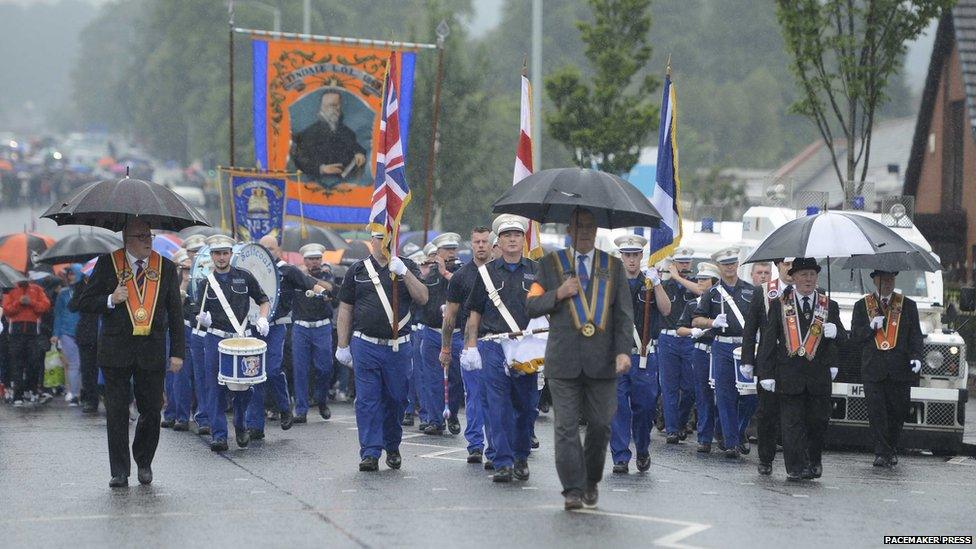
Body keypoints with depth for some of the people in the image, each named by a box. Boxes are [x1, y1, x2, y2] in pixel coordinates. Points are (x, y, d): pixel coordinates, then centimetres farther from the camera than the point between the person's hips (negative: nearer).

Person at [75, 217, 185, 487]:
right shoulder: (108, 264, 2)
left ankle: (144, 463, 25)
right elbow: (85, 302, 5)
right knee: (117, 412, -1)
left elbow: (175, 313, 9)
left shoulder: (166, 267, 7)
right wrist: (110, 300, -14)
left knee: (151, 411, 3)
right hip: (116, 350, -1)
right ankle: (120, 472, 7)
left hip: (152, 351, 1)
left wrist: (177, 352, 3)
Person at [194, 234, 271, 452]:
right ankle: (219, 435, -1)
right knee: (217, 388, -4)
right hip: (215, 339, 0)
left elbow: (264, 302, 12)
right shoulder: (206, 283, 7)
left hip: (242, 338, 0)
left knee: (245, 386, -1)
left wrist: (262, 319, -7)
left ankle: (240, 426, 24)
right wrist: (202, 318, -12)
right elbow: (200, 315, 11)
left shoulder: (245, 277, 6)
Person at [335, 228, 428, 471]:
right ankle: (370, 453, -2)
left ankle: (392, 447, 25)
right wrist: (343, 345, 5)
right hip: (365, 345, 0)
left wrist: (403, 272, -18)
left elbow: (422, 298, -7)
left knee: (396, 399, 7)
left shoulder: (408, 268, 7)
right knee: (367, 400, -4)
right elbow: (345, 310, 9)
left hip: (399, 346, 1)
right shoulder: (358, 270, 7)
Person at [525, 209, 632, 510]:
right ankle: (573, 489, -2)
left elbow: (624, 313, 6)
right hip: (564, 361, -1)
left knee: (600, 424, 3)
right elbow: (532, 305, 8)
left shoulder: (613, 266, 11)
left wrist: (623, 350, -6)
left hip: (602, 361, 1)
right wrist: (558, 294, -10)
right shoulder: (552, 264, 10)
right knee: (566, 426, -5)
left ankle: (591, 481, 23)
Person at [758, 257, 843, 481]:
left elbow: (842, 337, 7)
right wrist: (768, 373, 0)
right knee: (792, 422, -2)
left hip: (819, 374, 1)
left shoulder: (830, 306, 11)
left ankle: (813, 462, 23)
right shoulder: (778, 305, 7)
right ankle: (796, 467, 1)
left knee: (818, 420, 4)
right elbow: (769, 341, 6)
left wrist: (835, 331, -18)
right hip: (789, 374, -1)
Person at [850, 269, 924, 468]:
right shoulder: (862, 306, 11)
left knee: (898, 412, 3)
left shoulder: (908, 306, 11)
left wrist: (916, 357, -9)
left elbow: (916, 335, 7)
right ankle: (882, 453, -3)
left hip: (900, 369, 1)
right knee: (877, 414, -6)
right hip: (873, 369, 0)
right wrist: (872, 327, -11)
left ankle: (891, 449, 21)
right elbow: (854, 336, 7)